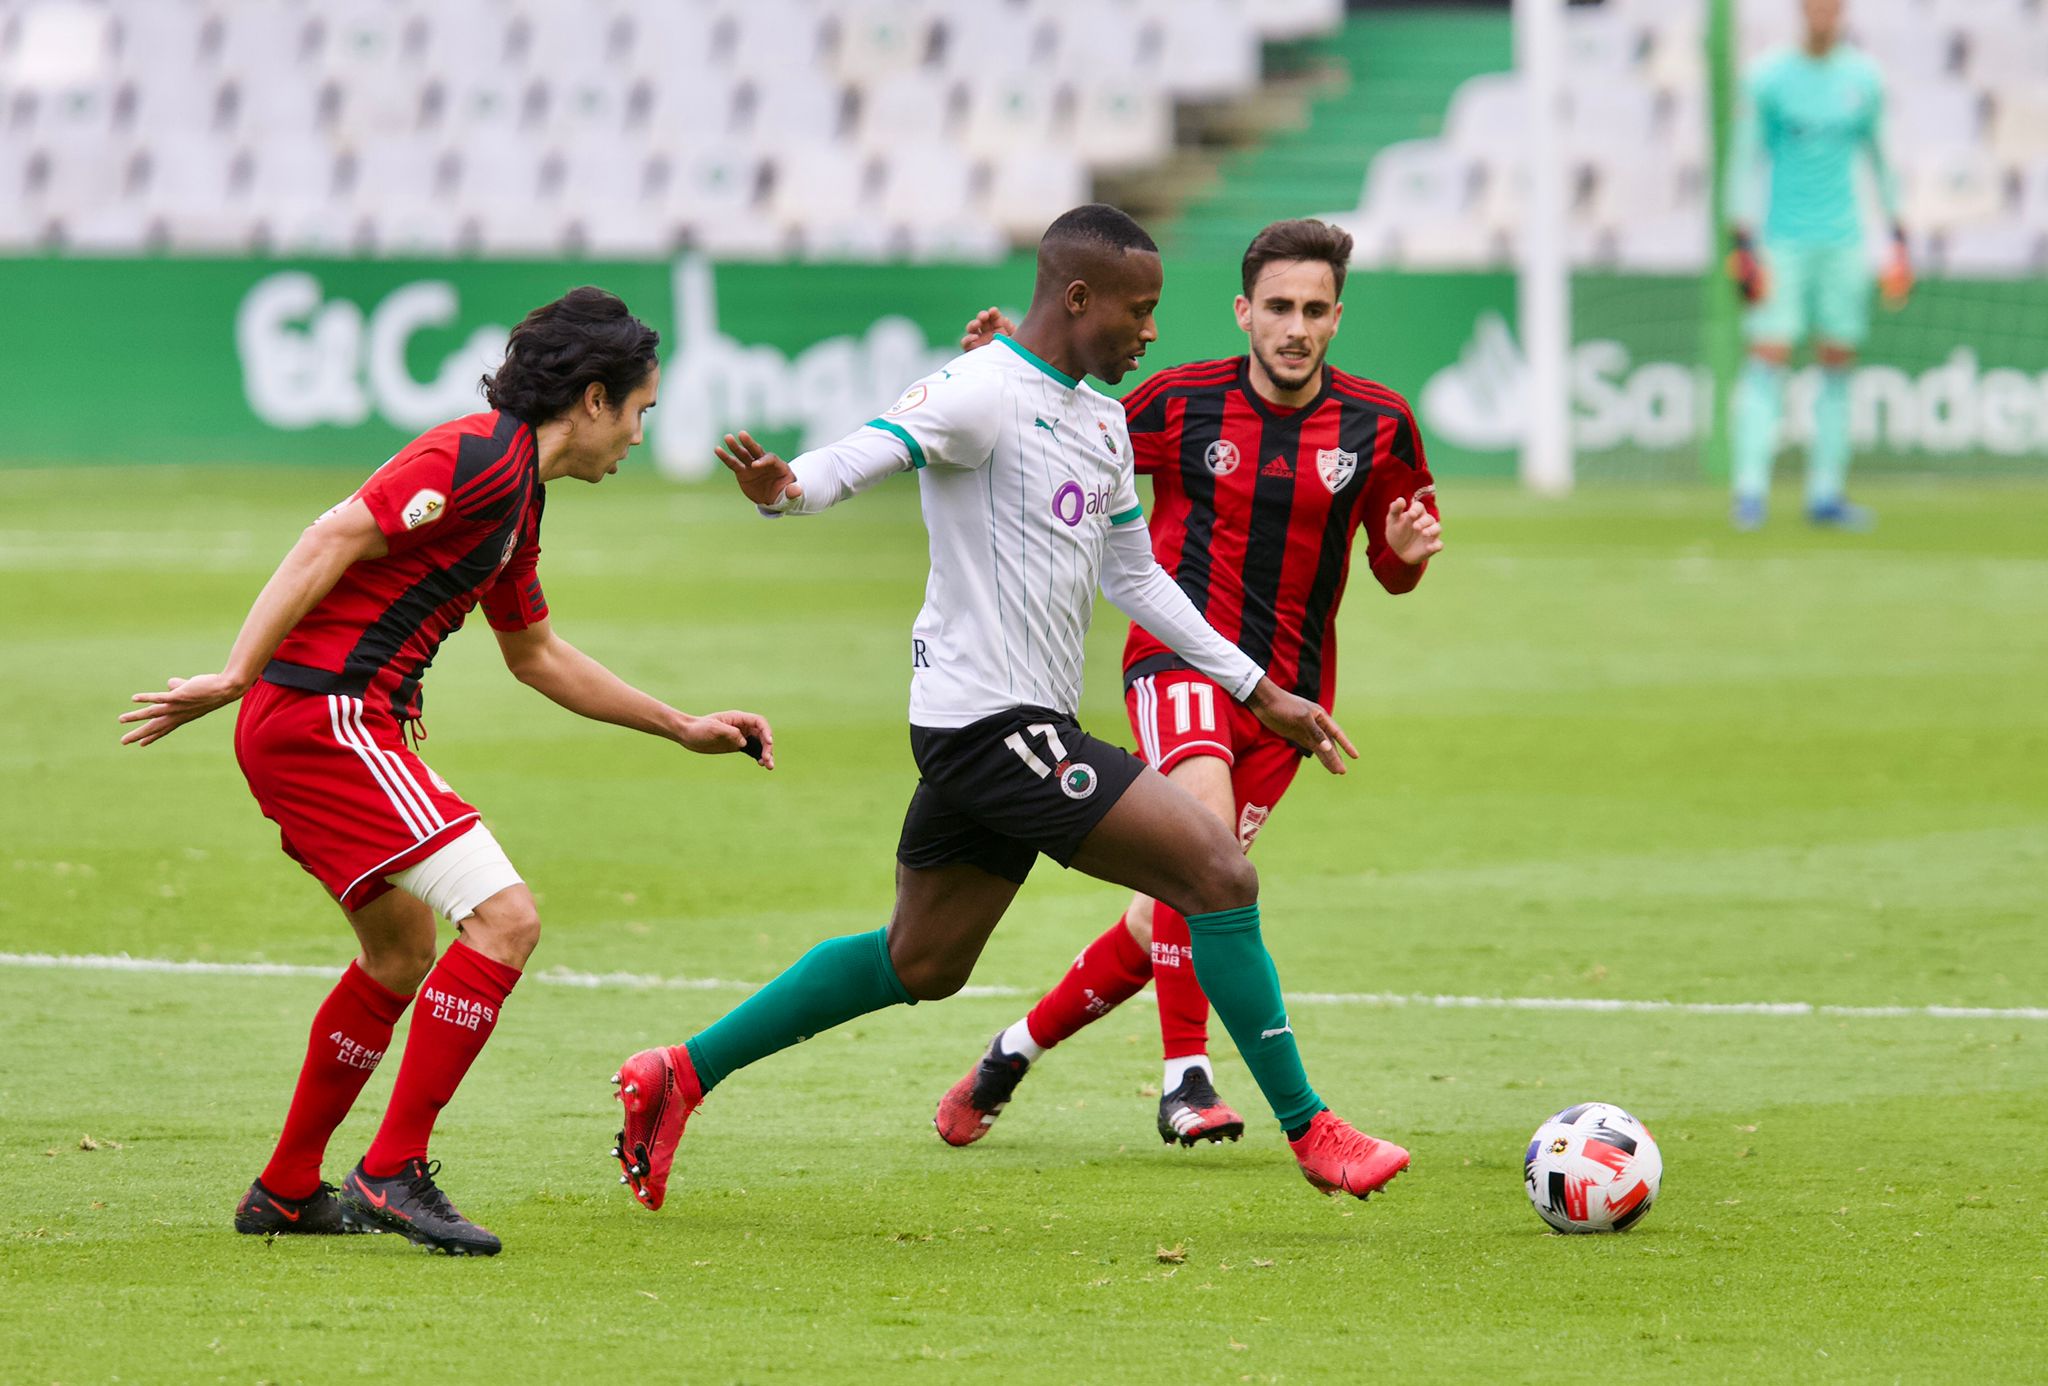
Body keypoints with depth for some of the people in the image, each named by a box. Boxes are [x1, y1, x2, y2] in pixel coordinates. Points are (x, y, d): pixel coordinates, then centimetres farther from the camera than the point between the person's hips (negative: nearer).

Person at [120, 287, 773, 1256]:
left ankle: (286, 1192, 33)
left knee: (403, 954, 23)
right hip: (322, 714, -11)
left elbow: (535, 653, 32)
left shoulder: (518, 493, 20)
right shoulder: (479, 454, -12)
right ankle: (395, 1171, -12)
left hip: (335, 731, 11)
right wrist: (236, 675, -26)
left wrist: (683, 728, 34)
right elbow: (334, 539, -20)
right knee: (504, 919, -15)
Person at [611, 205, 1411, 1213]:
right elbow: (865, 455, -26)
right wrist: (785, 487, -50)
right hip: (996, 722, -10)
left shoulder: (1101, 419, 16)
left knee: (919, 965, 16)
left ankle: (682, 1074, 21)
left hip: (992, 733, 10)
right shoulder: (986, 392, -13)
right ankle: (1310, 1132, -2)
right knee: (1220, 874, -11)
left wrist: (1260, 690, 26)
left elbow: (1132, 575, 26)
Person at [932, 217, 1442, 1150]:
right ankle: (1184, 1077, -30)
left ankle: (1011, 1056, 24)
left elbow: (1394, 573, 11)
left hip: (1286, 689, 3)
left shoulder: (1378, 425, 1)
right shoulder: (1182, 402, -3)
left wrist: (1406, 551, -12)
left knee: (1165, 921, 3)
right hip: (1180, 657, -3)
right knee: (1206, 820, -32)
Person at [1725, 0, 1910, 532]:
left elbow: (1880, 158, 16)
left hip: (1844, 243, 4)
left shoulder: (1863, 78, 7)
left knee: (1838, 366, 4)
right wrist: (1743, 244, -10)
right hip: (1783, 242, -4)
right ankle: (1750, 492, -11)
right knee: (1769, 358, -10)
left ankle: (1825, 493, 9)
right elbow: (1745, 162, -3)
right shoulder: (1767, 78, -4)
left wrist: (1898, 235, 13)